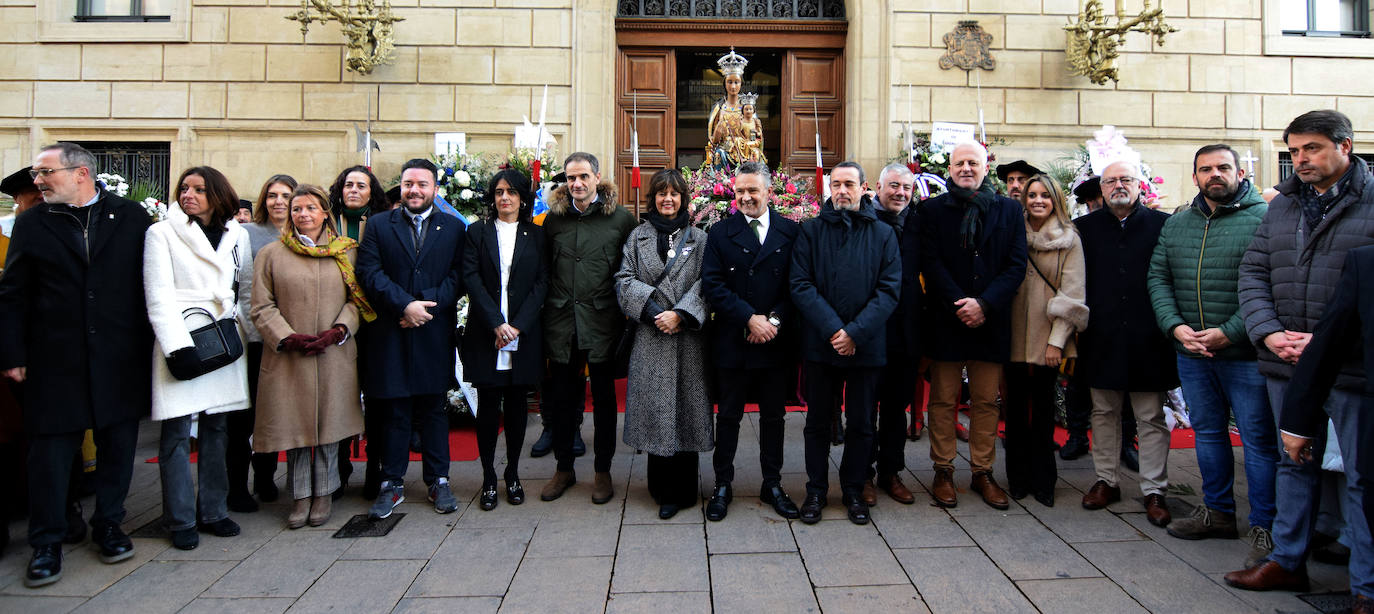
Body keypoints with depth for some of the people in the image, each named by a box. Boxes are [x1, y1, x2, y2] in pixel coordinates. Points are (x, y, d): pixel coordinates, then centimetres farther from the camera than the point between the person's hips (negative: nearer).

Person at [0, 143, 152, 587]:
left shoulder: (132, 216, 3)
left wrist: (150, 343, -1)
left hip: (120, 361, 0)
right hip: (55, 362, 0)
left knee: (118, 448, 9)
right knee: (50, 453, 4)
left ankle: (108, 526, 27)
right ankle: (46, 545, 18)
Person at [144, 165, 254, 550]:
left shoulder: (237, 235, 13)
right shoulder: (162, 233, 2)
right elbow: (159, 296, -6)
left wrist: (252, 334, 6)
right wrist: (178, 346, -15)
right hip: (182, 341, -4)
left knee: (216, 427, 9)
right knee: (177, 431, -2)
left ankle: (213, 511, 17)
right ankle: (181, 520, 6)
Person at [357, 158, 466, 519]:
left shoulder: (453, 228, 8)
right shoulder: (378, 225, 7)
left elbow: (458, 277, -1)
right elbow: (370, 273, -3)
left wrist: (426, 304, -14)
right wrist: (405, 305, -15)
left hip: (435, 336, 0)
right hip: (391, 335, 0)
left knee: (434, 409, 9)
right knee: (395, 411, 5)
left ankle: (438, 481, 19)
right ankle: (392, 485, 16)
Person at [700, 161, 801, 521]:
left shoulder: (790, 232, 3)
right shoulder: (721, 233, 2)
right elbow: (712, 285, -7)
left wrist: (776, 320, -15)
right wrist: (750, 318, -16)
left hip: (776, 342, 1)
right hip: (732, 342, -1)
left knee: (773, 417, 12)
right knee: (728, 417, 10)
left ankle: (772, 484, 27)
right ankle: (723, 485, 23)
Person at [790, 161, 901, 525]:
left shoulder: (883, 234, 3)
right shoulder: (811, 231, 3)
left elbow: (890, 289, -4)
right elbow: (800, 285, -5)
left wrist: (856, 332, -15)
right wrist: (832, 329, -16)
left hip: (866, 345, 0)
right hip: (820, 343, 0)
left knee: (862, 425, 10)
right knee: (818, 421, 10)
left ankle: (853, 490, 26)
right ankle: (816, 490, 24)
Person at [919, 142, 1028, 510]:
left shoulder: (1009, 210, 8)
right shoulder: (934, 210, 4)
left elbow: (1017, 265, 1)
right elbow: (931, 264, -4)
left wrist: (984, 304, -12)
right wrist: (959, 305, -14)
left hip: (990, 320, 2)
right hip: (946, 321, -1)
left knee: (986, 401, 8)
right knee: (943, 400, 5)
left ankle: (982, 472, 20)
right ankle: (943, 472, 16)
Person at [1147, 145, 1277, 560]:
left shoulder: (1264, 218, -7)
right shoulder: (1176, 224, 11)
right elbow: (1158, 278, 8)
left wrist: (1229, 332, -19)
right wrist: (1176, 326, -6)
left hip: (1244, 353, -5)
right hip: (1191, 353, 6)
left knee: (1259, 439, 2)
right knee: (1207, 432, 16)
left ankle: (1263, 526, 15)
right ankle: (1218, 512, 31)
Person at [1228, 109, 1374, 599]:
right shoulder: (1281, 206, 11)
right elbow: (1253, 273, 9)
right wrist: (1269, 333, -6)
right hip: (1285, 362, 5)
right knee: (1294, 463, 17)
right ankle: (1287, 562, 30)